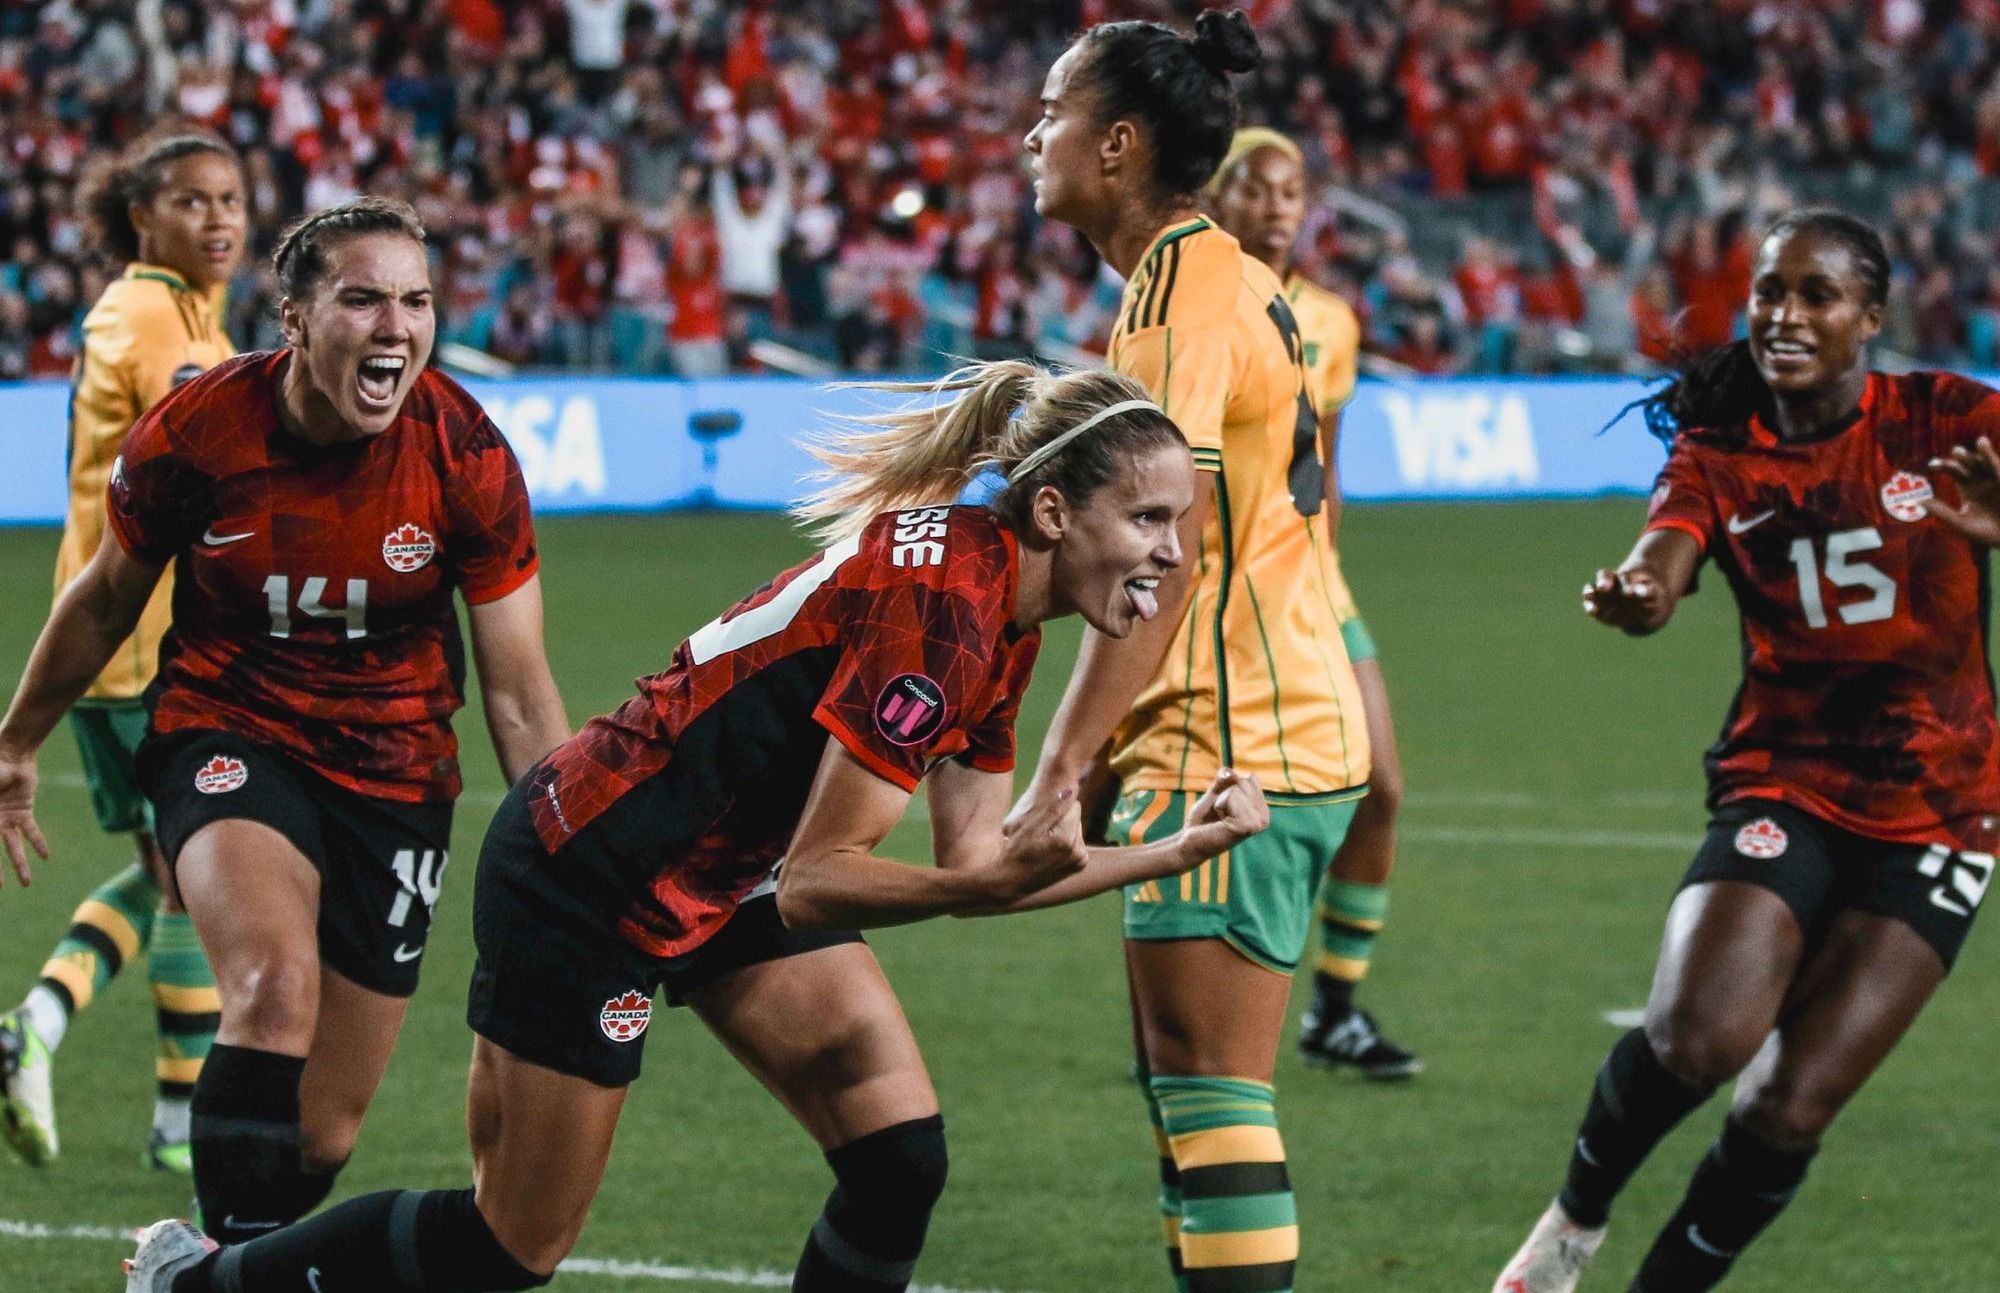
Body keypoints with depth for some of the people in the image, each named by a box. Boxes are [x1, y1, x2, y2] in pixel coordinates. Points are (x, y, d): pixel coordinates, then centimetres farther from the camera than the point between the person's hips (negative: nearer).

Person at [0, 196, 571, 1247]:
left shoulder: (467, 460, -13)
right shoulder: (194, 432, -15)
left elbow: (519, 696, -5)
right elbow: (107, 599, 6)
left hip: (395, 770, 2)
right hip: (227, 736, -2)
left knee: (325, 1130, 4)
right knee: (276, 990, -33)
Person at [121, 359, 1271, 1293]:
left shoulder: (999, 621, 0)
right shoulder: (936, 602, -29)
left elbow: (970, 859, 7)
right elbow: (814, 881, -27)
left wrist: (1179, 850, 1)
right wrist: (1002, 877, -41)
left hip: (729, 873, 9)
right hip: (584, 884, -9)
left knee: (902, 1157, -5)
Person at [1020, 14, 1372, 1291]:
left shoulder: (1182, 290, -13)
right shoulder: (1238, 281, 16)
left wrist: (1065, 759, -24)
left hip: (1231, 751, -10)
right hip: (1294, 738, 10)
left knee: (1212, 1095, -10)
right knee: (1185, 1095, 13)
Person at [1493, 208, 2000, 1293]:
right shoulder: (1719, 450, -1)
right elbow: (1661, 571, -20)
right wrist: (1631, 596, -45)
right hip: (1781, 787, 0)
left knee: (1787, 1108, -12)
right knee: (1696, 1036, -25)